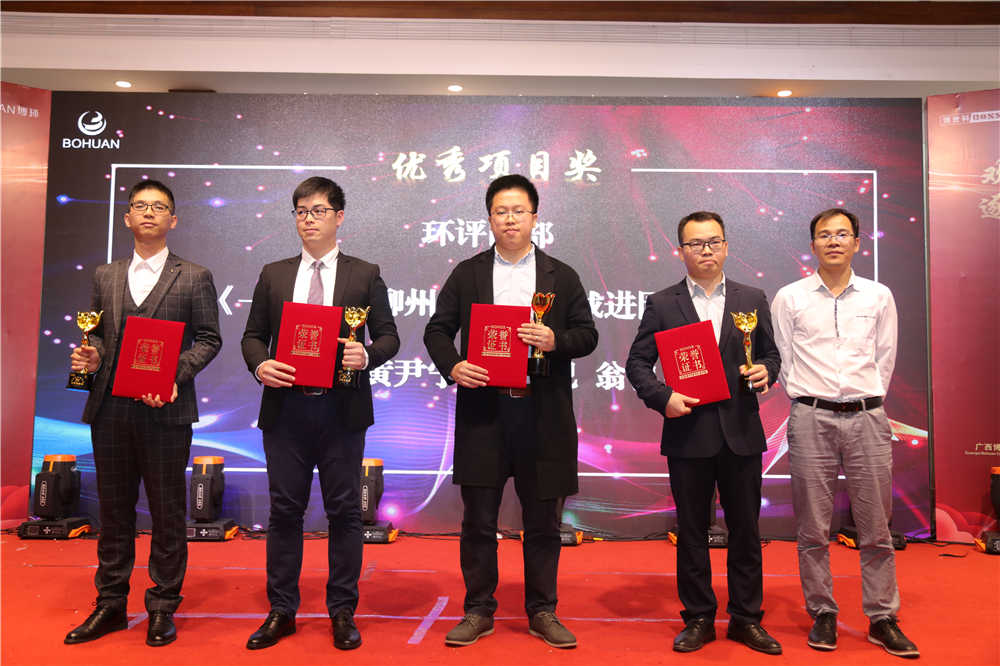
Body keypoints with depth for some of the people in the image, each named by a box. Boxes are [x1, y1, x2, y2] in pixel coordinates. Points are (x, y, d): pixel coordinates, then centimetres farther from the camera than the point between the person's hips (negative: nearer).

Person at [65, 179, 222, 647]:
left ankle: (163, 608, 17)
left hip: (166, 410, -3)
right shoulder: (105, 276, 15)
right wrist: (92, 356, -5)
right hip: (110, 409, 4)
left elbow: (208, 338, 0)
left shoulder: (194, 278, 4)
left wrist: (175, 374, -14)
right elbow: (97, 334, 17)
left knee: (167, 512, 3)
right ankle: (110, 604, 25)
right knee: (114, 509, 12)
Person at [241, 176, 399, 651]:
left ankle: (342, 611, 19)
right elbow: (253, 334, 11)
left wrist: (367, 355, -17)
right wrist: (259, 365, -9)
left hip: (341, 408, -2)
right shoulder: (273, 274, 12)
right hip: (286, 407, 2)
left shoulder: (365, 274, 6)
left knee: (344, 510, 5)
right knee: (285, 510, 9)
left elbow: (389, 336, 3)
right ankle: (281, 611, 23)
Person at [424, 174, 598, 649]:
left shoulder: (562, 276, 9)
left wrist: (556, 340, -13)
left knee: (542, 520, 9)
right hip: (482, 410, 0)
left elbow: (587, 334, 7)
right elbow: (437, 329, 8)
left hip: (543, 413, 0)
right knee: (479, 520, 7)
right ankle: (479, 611, 22)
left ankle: (542, 612, 24)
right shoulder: (467, 274, 9)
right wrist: (452, 366, -11)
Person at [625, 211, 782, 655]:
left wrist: (765, 371, -8)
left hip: (740, 434, 2)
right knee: (692, 531, 9)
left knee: (745, 530, 10)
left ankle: (746, 618, 25)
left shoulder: (752, 299, 8)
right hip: (688, 435, -1)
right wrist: (662, 398, -14)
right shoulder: (661, 304, 2)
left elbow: (770, 353, 14)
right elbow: (637, 363, 1)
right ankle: (698, 619, 23)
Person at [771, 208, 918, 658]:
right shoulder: (789, 298, 5)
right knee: (812, 529, 4)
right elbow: (781, 359, 7)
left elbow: (885, 358, 12)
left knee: (876, 529, 6)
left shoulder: (879, 296, 9)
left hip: (867, 418, 1)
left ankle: (882, 618, 19)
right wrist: (803, 398, 3)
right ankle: (822, 614, 18)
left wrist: (867, 399, 7)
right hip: (811, 419, -1)